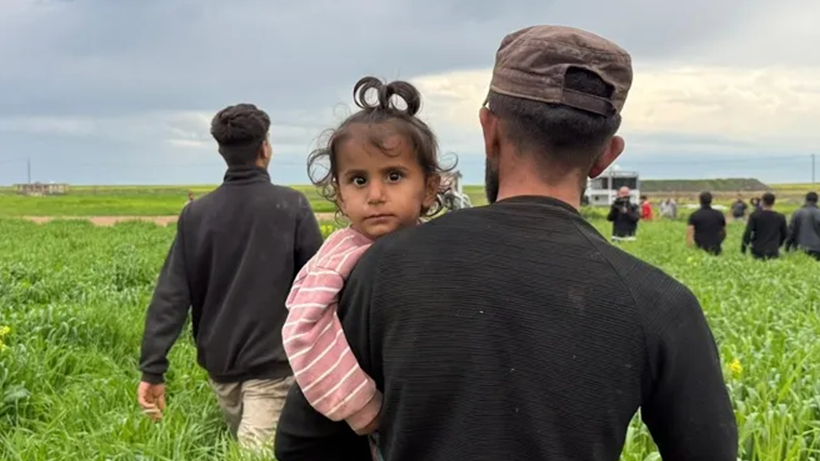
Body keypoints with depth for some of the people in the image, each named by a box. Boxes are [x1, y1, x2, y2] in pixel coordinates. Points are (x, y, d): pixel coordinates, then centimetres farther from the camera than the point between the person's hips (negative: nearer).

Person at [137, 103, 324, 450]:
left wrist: (152, 369, -3)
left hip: (219, 361, 5)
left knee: (243, 446, 23)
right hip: (271, 361, -4)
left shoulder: (196, 214, 1)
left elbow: (171, 295, -3)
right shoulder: (292, 206, -8)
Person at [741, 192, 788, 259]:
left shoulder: (755, 216, -4)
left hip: (758, 252, -1)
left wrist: (743, 246, 2)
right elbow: (785, 234, 14)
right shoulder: (780, 217, 5)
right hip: (773, 252, 2)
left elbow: (747, 232, -8)